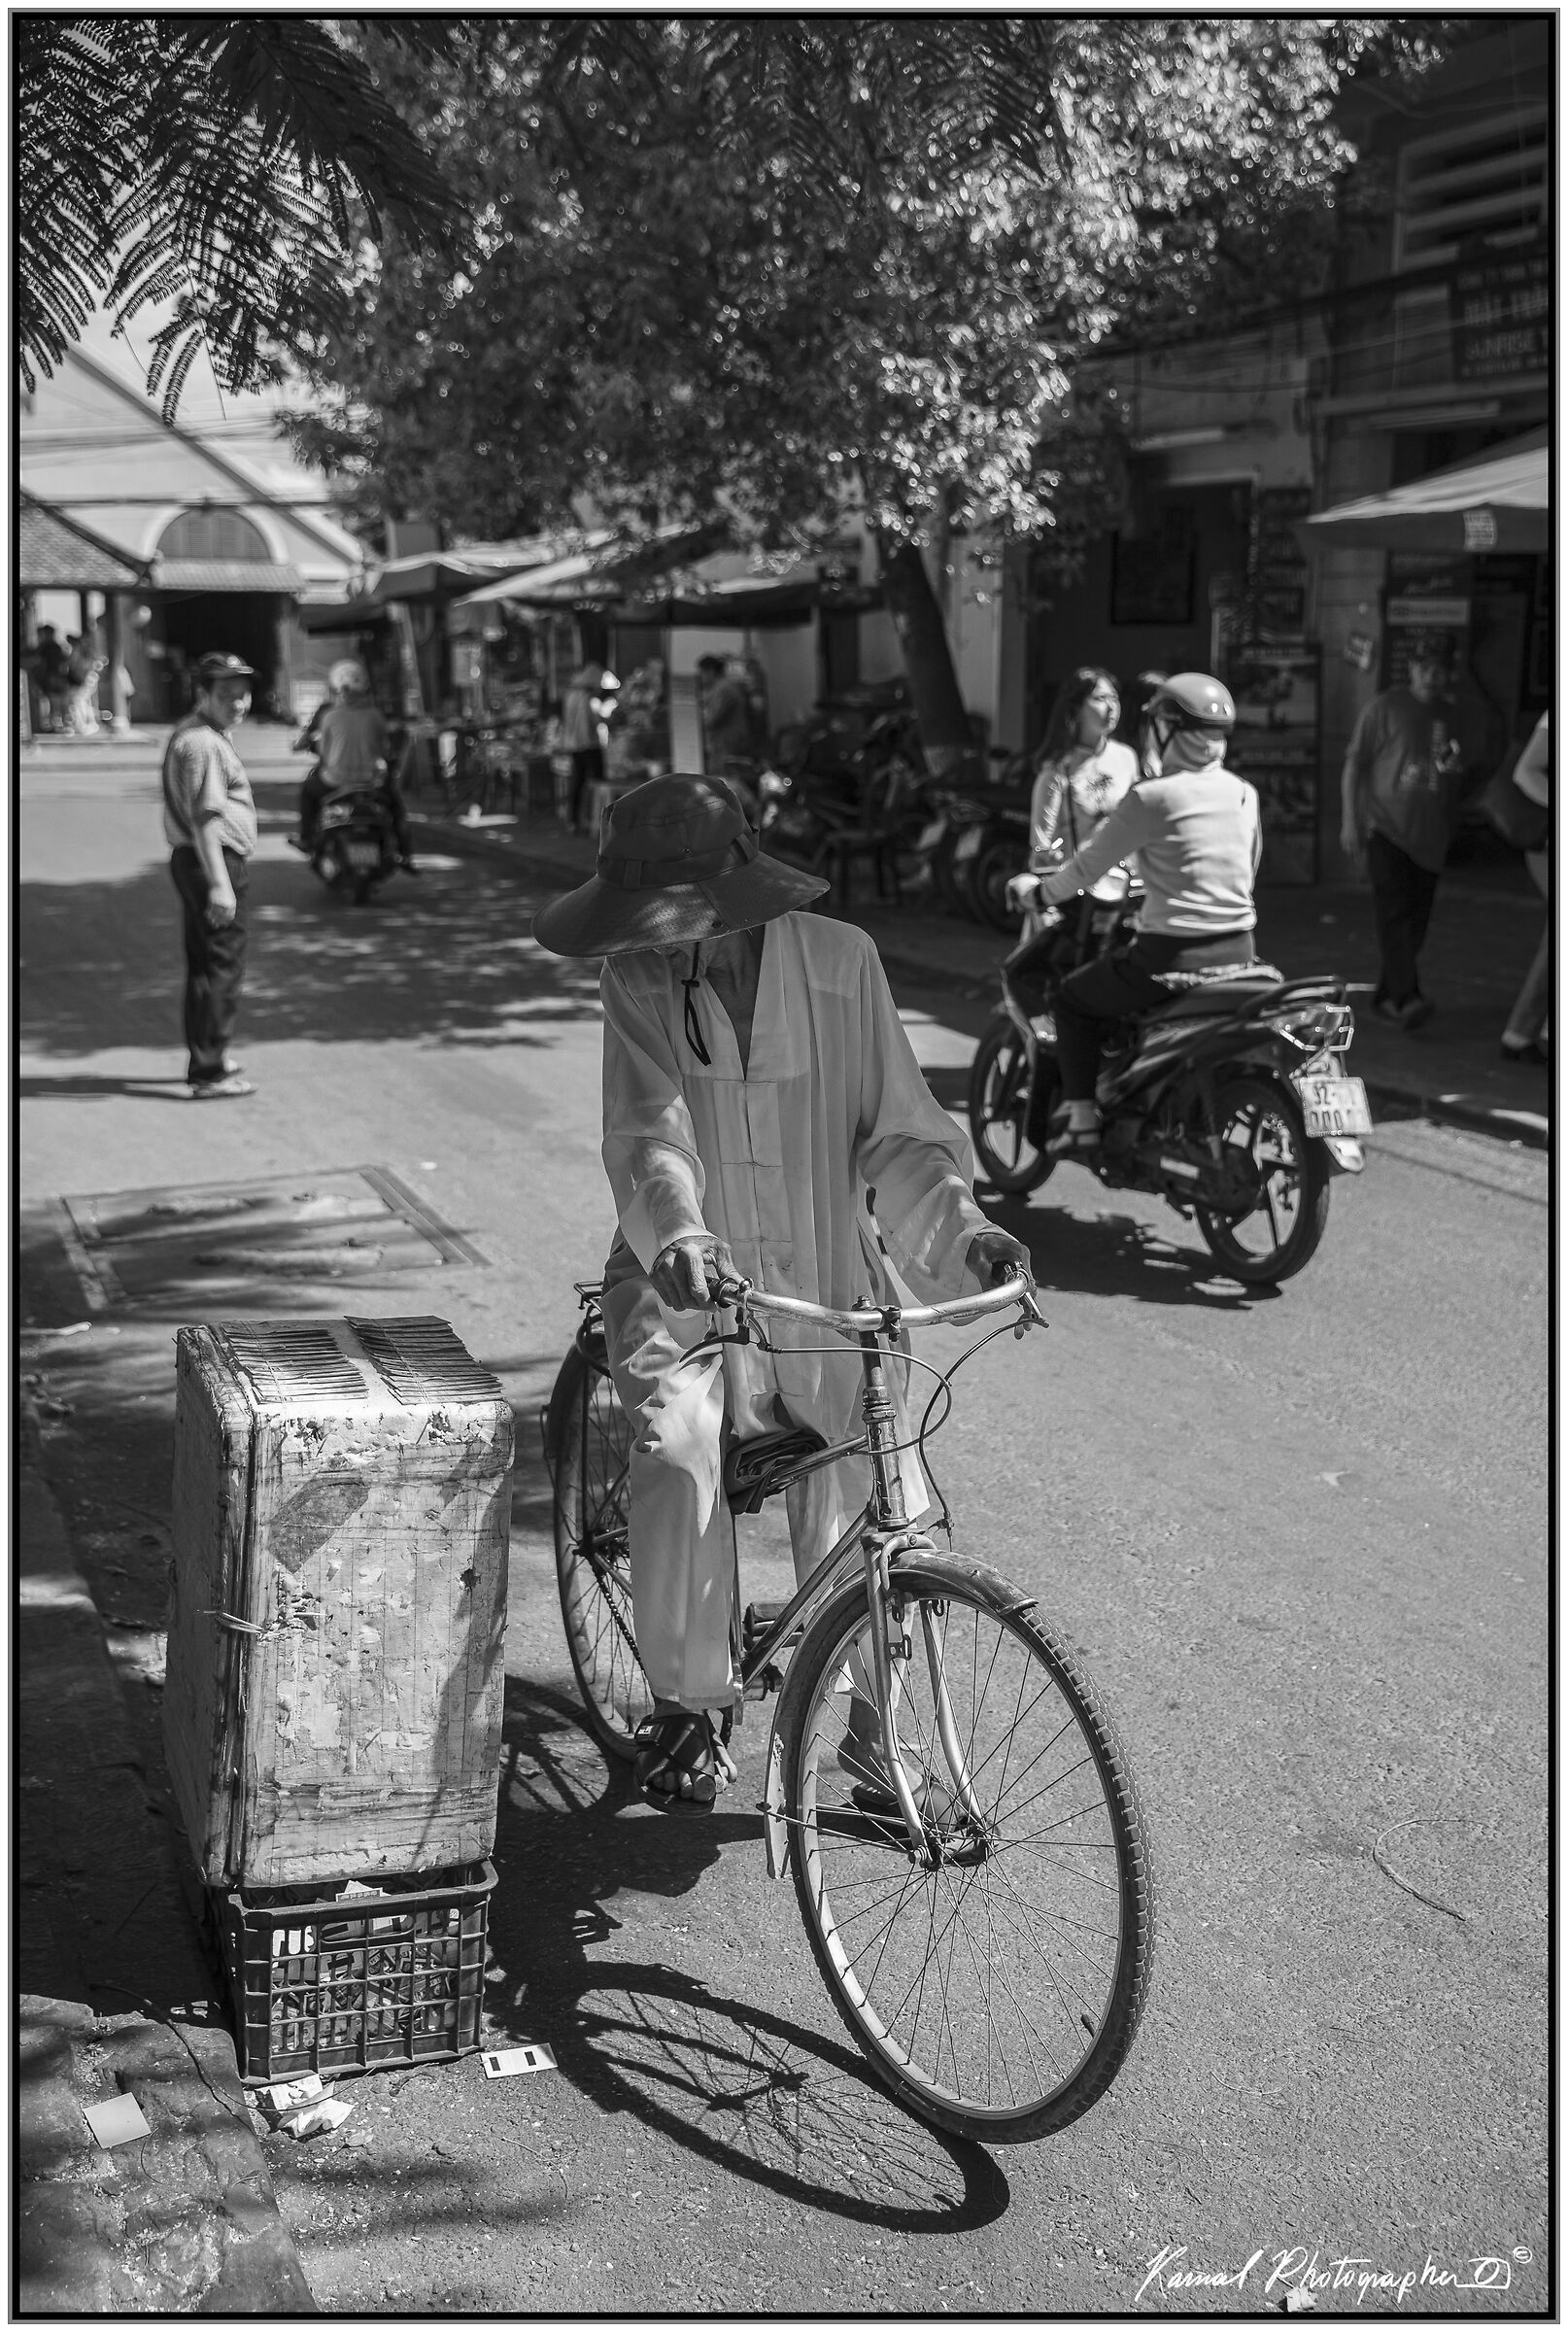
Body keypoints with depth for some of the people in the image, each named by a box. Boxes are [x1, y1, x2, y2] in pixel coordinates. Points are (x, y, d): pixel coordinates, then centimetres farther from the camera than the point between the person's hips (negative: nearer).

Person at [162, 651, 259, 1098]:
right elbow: (205, 817, -25)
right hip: (214, 860, -11)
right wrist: (219, 882, -28)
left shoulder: (212, 735, 16)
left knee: (204, 961, 20)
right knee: (222, 963, -7)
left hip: (193, 860, 11)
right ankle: (210, 1073, -5)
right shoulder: (202, 744, -18)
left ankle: (208, 1055, 33)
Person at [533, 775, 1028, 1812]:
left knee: (865, 1495, -15)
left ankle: (857, 1702, 12)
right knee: (679, 1453, -26)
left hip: (830, 1279, 0)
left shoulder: (840, 960, -5)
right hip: (690, 1285, 0)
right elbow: (649, 1139, -16)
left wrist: (961, 1226, -21)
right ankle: (687, 1704, -6)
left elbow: (899, 1130, -4)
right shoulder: (640, 980, -5)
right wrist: (679, 1238, -36)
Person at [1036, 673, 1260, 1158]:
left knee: (1072, 999, 15)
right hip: (1238, 950, 7)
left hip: (1173, 956, -7)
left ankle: (1082, 1123, 8)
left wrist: (1042, 891, 13)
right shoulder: (1244, 794, 7)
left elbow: (1090, 864, -6)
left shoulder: (1153, 797, -13)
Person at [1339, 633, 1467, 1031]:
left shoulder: (1449, 716, 14)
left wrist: (1455, 768, 7)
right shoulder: (1384, 708, -2)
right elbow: (1354, 764, -2)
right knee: (1395, 913, -18)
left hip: (1428, 835, 6)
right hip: (1387, 829, -6)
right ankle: (1407, 998, -28)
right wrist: (1350, 821, -8)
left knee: (1415, 922, 5)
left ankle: (1386, 996, 18)